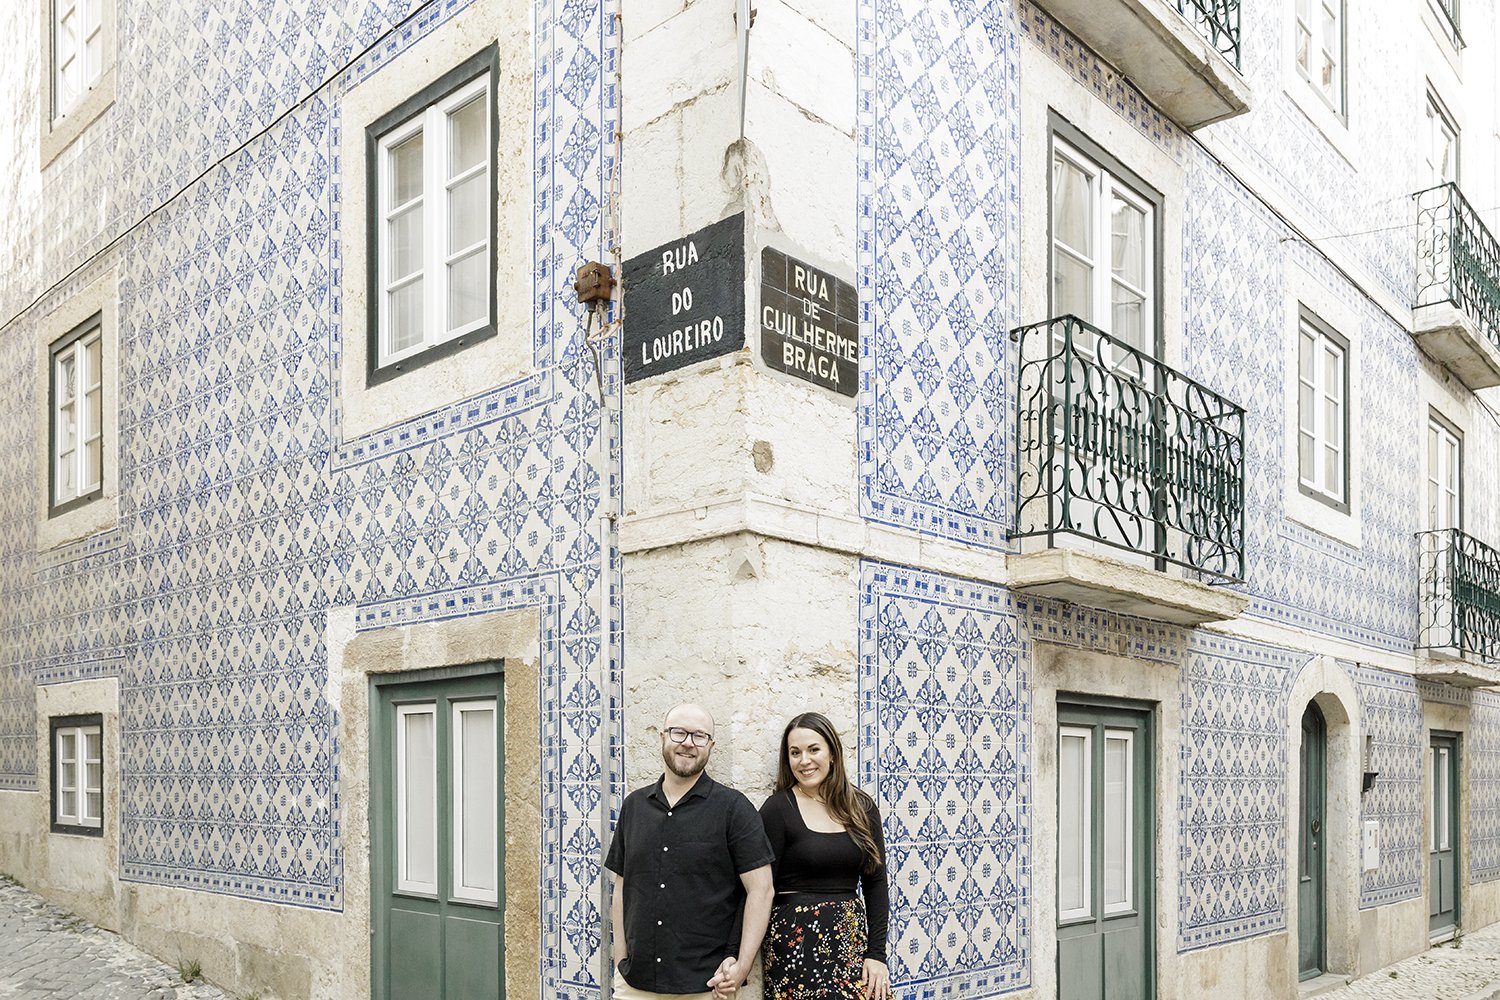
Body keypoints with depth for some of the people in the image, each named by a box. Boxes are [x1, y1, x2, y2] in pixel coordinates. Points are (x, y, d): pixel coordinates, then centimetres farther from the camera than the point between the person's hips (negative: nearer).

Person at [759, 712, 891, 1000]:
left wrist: (877, 953, -1)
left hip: (853, 938, 4)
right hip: (797, 941, -3)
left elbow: (876, 883, 6)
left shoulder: (861, 807, 5)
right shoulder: (777, 809, -6)